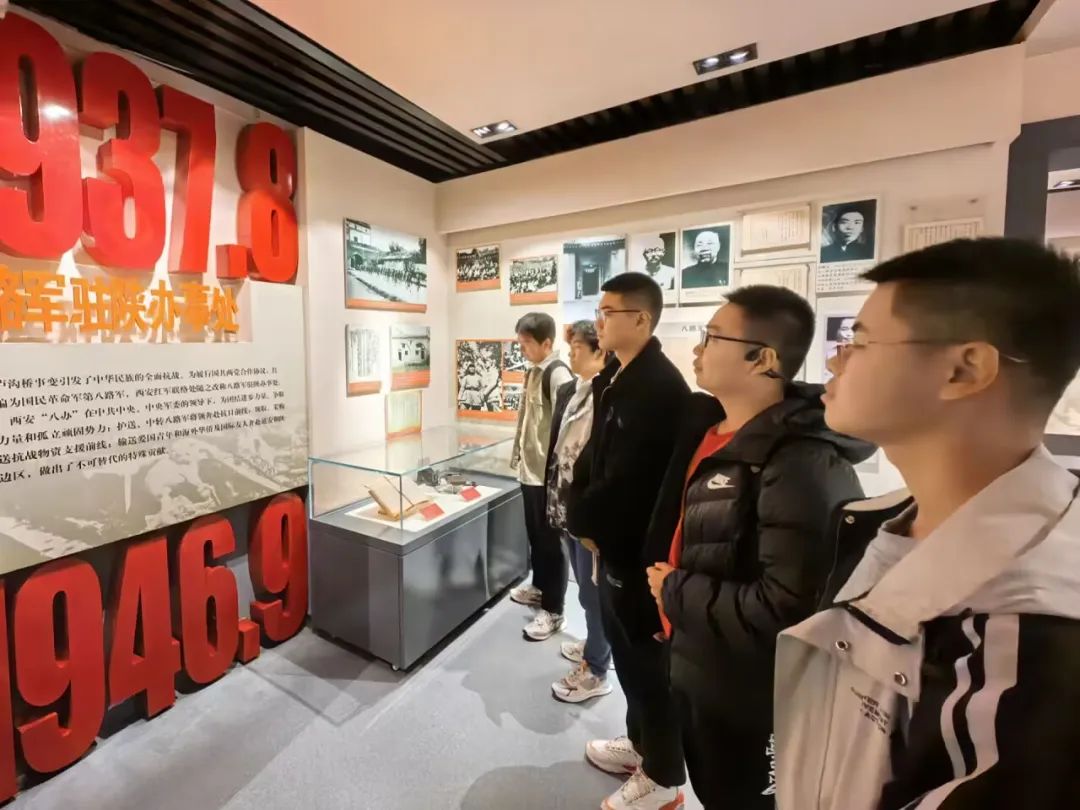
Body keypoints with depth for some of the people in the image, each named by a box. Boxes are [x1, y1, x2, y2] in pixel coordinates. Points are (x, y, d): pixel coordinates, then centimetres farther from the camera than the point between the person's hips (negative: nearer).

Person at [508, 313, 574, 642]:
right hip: (530, 469, 9)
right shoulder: (533, 371, 10)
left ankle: (553, 611, 18)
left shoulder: (558, 373, -18)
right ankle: (539, 587, 41)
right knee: (534, 535, 22)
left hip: (548, 472, -9)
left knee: (550, 541, 4)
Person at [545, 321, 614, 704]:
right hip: (567, 503, 8)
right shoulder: (567, 392, 7)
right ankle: (596, 645, 45)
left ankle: (596, 671, 27)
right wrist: (552, 497, 14)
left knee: (594, 589, 8)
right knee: (585, 584, 23)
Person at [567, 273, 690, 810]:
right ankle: (641, 742, 47)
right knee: (626, 651, 24)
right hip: (614, 540, 9)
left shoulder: (660, 386, -24)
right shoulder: (614, 379, 7)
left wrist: (584, 522, -10)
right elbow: (594, 457, 10)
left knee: (648, 659, 11)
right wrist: (581, 512, -3)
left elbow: (627, 480, -26)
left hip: (641, 548, -8)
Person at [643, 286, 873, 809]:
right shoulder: (706, 425, 0)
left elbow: (787, 607, -32)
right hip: (694, 670, 8)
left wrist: (674, 591, -21)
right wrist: (668, 600, 4)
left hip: (745, 697, -7)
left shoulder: (799, 463, -27)